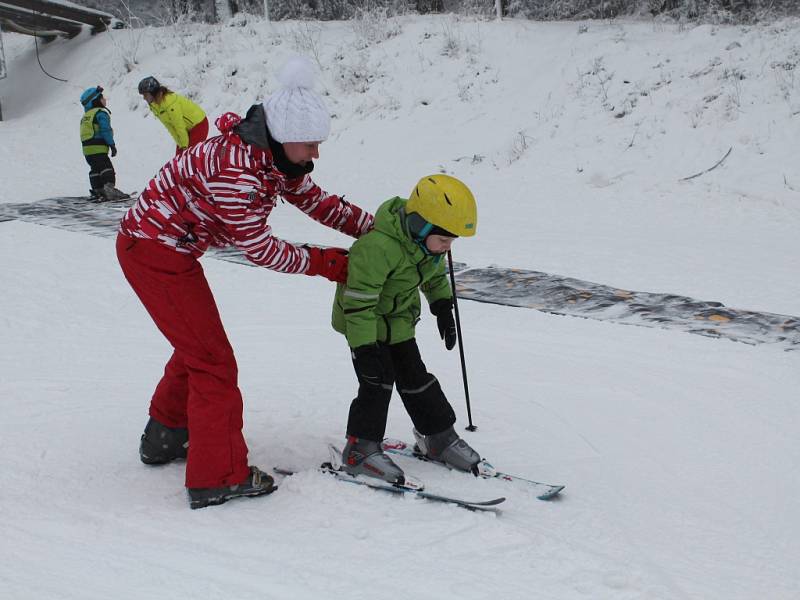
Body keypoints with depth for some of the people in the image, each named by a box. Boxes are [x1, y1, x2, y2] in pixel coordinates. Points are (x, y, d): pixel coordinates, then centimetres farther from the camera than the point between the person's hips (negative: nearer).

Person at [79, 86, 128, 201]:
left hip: (87, 148, 9)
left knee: (95, 170, 13)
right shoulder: (101, 113, -9)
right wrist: (112, 145, -14)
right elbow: (106, 130, -15)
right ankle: (109, 189, -22)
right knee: (107, 169, -11)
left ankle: (96, 191, 14)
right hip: (98, 148, -9)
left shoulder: (86, 115, 20)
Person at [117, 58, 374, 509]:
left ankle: (164, 438, 40)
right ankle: (218, 477, 1)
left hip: (164, 245, 10)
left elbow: (317, 202, 6)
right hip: (155, 249, -10)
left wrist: (378, 229, -1)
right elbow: (257, 246, -25)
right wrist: (324, 263, -16)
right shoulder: (235, 167, -30)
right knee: (213, 359, -6)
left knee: (196, 347, 23)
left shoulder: (277, 157, -1)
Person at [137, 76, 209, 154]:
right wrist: (180, 144, -2)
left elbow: (179, 126, -26)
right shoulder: (154, 104, -3)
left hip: (198, 124, -9)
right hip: (187, 127, 9)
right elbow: (170, 126, 0)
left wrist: (184, 146, -18)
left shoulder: (170, 103, -31)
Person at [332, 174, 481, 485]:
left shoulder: (428, 241, -9)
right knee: (377, 380, -13)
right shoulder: (377, 246, -37)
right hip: (365, 320, -7)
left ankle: (439, 436, 24)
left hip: (399, 320, 7)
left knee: (415, 376, 12)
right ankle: (360, 449, -3)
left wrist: (443, 307, 11)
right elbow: (359, 299, -35)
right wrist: (365, 346, -35)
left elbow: (435, 275, 14)